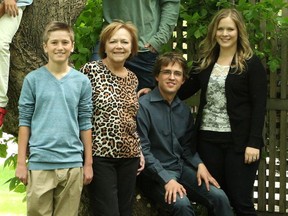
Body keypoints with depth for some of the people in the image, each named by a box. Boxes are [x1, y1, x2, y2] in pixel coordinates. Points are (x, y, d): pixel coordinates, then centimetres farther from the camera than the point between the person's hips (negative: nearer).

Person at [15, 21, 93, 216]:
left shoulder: (82, 82, 5)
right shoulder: (33, 79, 0)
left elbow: (85, 124, 7)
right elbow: (25, 122, 2)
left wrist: (88, 163, 6)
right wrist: (21, 162, -2)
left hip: (72, 164, 2)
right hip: (40, 163, -2)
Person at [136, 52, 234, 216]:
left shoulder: (184, 110, 11)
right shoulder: (144, 106, -12)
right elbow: (142, 150, -16)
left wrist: (200, 164, -1)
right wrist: (167, 180, -21)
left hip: (182, 168, 6)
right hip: (155, 174, -6)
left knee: (219, 196, -14)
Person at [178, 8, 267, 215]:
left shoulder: (251, 63, -4)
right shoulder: (205, 62, 12)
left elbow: (259, 106, -8)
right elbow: (185, 90, 16)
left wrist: (254, 143, -15)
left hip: (239, 141, -5)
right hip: (208, 139, 5)